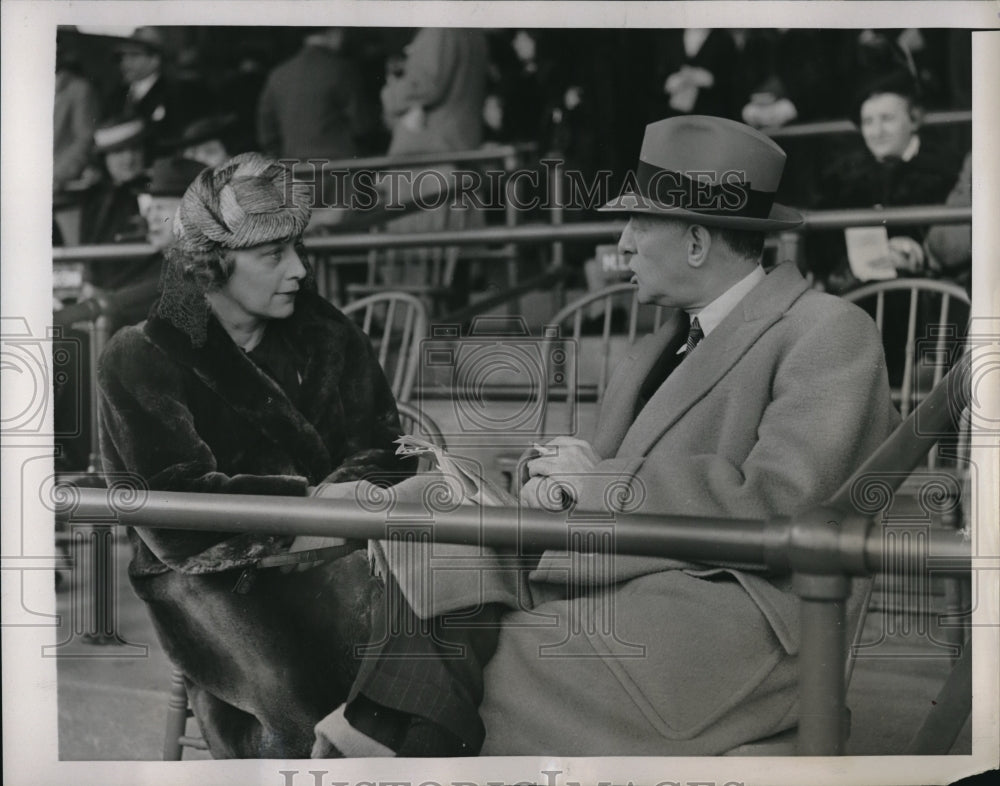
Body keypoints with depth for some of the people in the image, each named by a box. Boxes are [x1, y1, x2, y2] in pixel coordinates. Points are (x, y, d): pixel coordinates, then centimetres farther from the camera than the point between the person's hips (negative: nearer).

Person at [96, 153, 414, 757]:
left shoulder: (327, 336, 9)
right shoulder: (140, 362, -5)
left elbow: (381, 453, 8)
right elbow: (175, 517, -15)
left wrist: (344, 494, -16)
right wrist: (306, 501, -23)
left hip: (325, 555, 4)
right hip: (207, 572, -4)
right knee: (300, 690, -30)